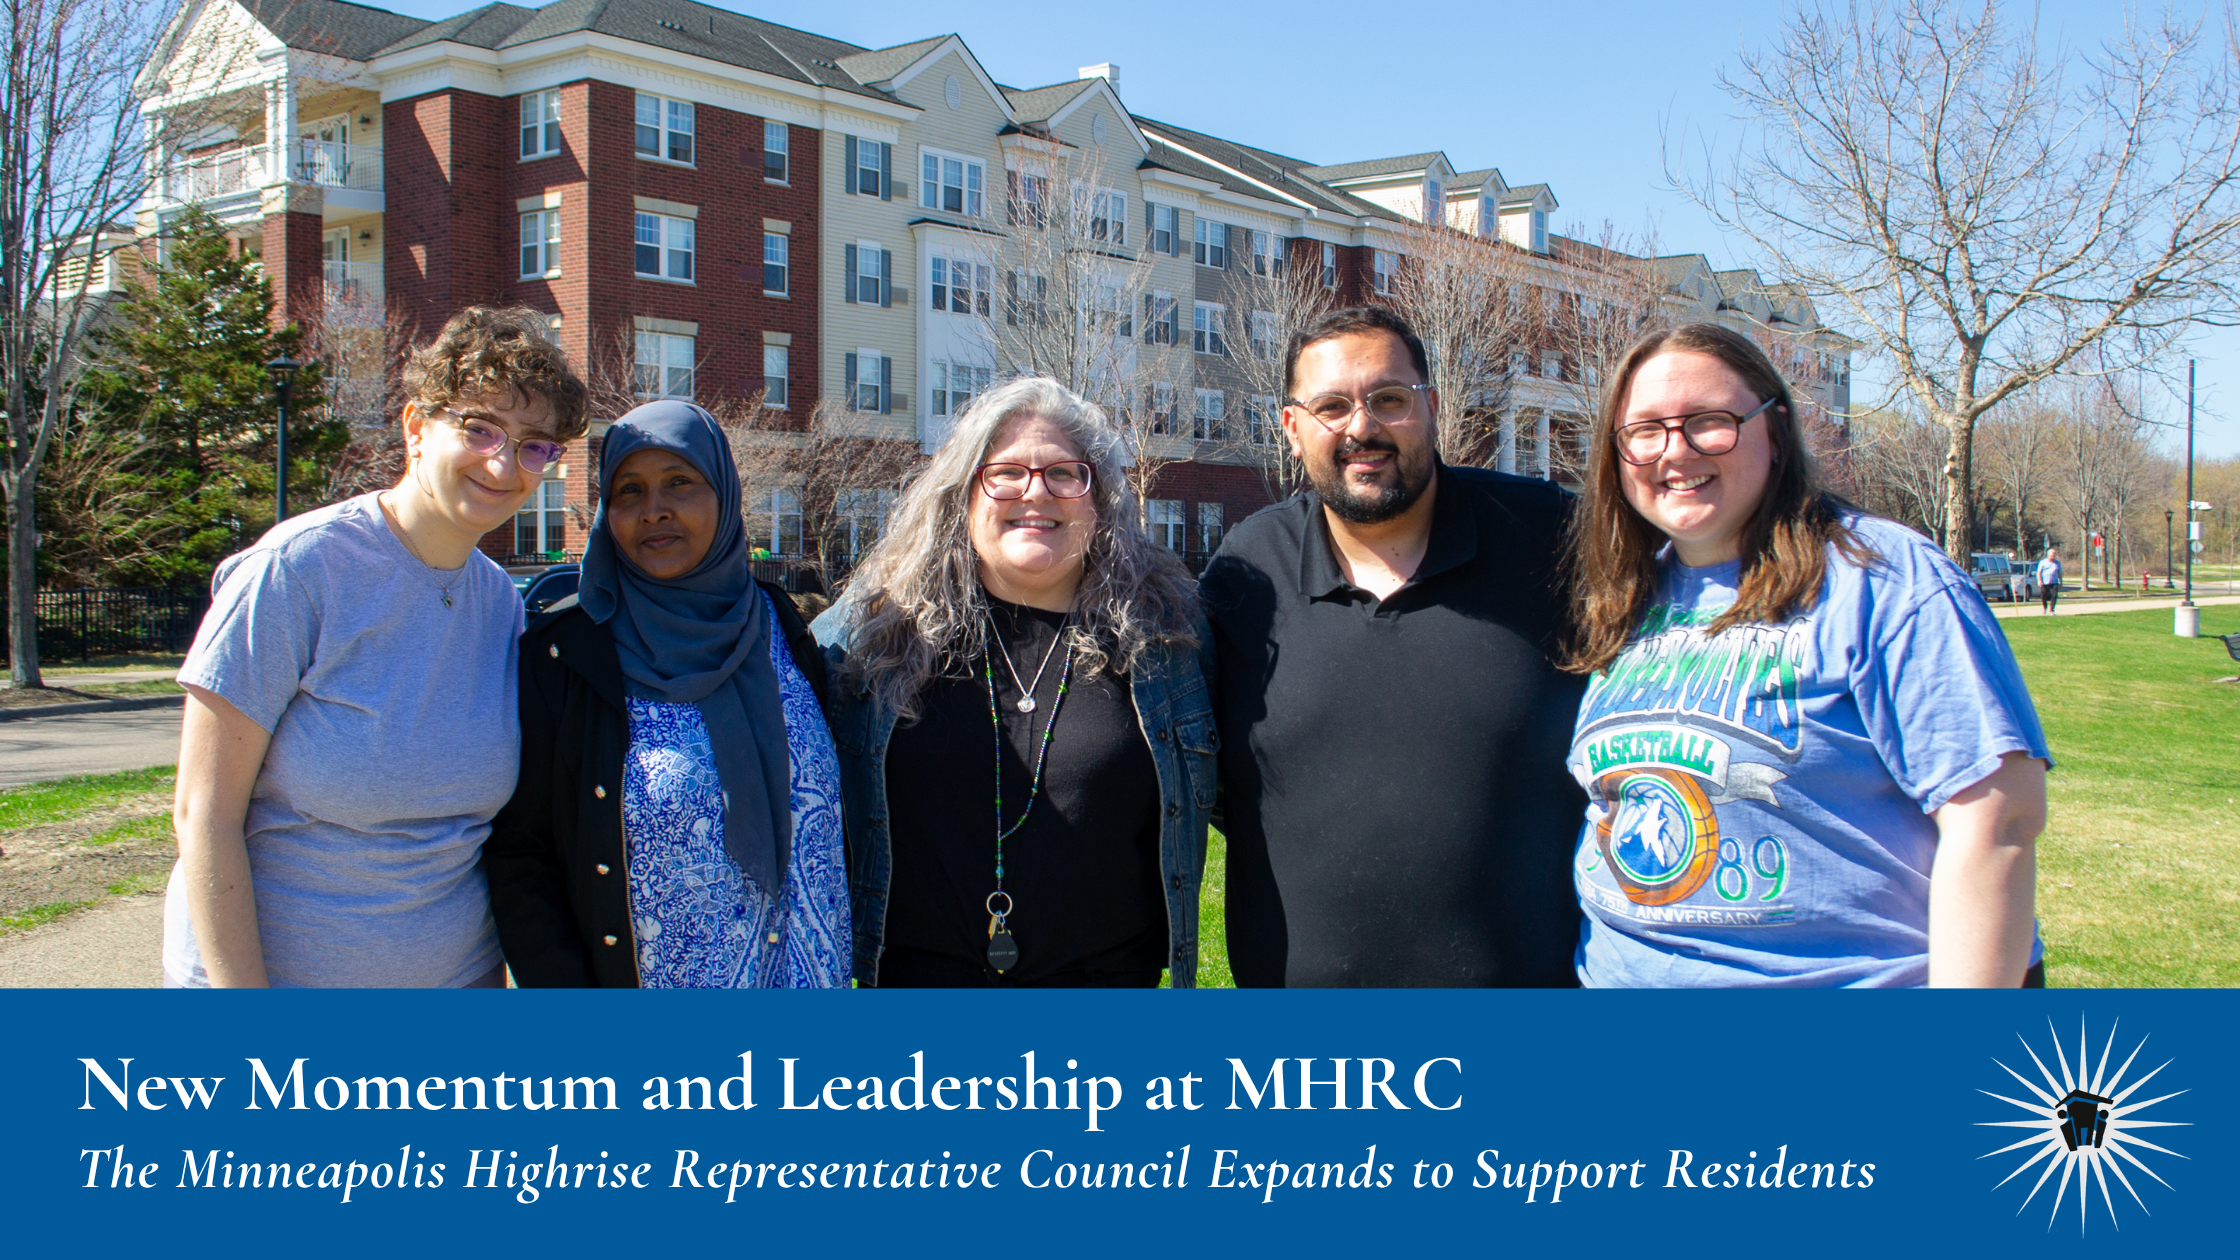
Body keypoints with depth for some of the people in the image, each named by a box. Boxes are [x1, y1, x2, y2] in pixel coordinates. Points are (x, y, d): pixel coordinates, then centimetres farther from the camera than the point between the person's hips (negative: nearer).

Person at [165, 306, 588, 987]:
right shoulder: (297, 568, -15)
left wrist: (495, 966, 3)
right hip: (271, 968, -4)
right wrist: (240, 987, -17)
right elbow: (203, 814, -15)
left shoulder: (503, 602, 0)